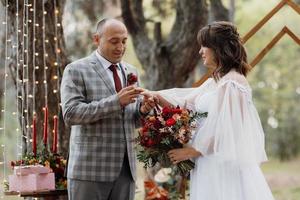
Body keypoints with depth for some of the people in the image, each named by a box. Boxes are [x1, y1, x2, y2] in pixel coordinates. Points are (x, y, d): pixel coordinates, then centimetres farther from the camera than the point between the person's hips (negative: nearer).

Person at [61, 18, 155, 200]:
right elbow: (71, 114, -15)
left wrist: (143, 109, -5)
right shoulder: (76, 70, -3)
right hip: (90, 169, -5)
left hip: (125, 169, 5)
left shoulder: (130, 72, 14)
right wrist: (115, 101, -22)